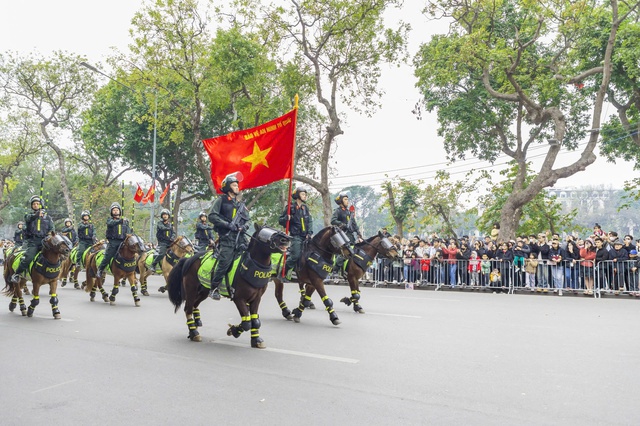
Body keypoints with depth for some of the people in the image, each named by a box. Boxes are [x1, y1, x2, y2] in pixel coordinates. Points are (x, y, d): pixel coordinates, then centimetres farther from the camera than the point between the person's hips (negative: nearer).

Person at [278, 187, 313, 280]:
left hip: (305, 236, 6)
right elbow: (280, 220, 1)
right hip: (296, 236, -6)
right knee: (295, 256, -16)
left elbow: (310, 221, 9)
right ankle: (284, 272, -1)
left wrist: (309, 233, -4)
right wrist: (287, 218, -20)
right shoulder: (291, 208, -2)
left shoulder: (305, 208, 13)